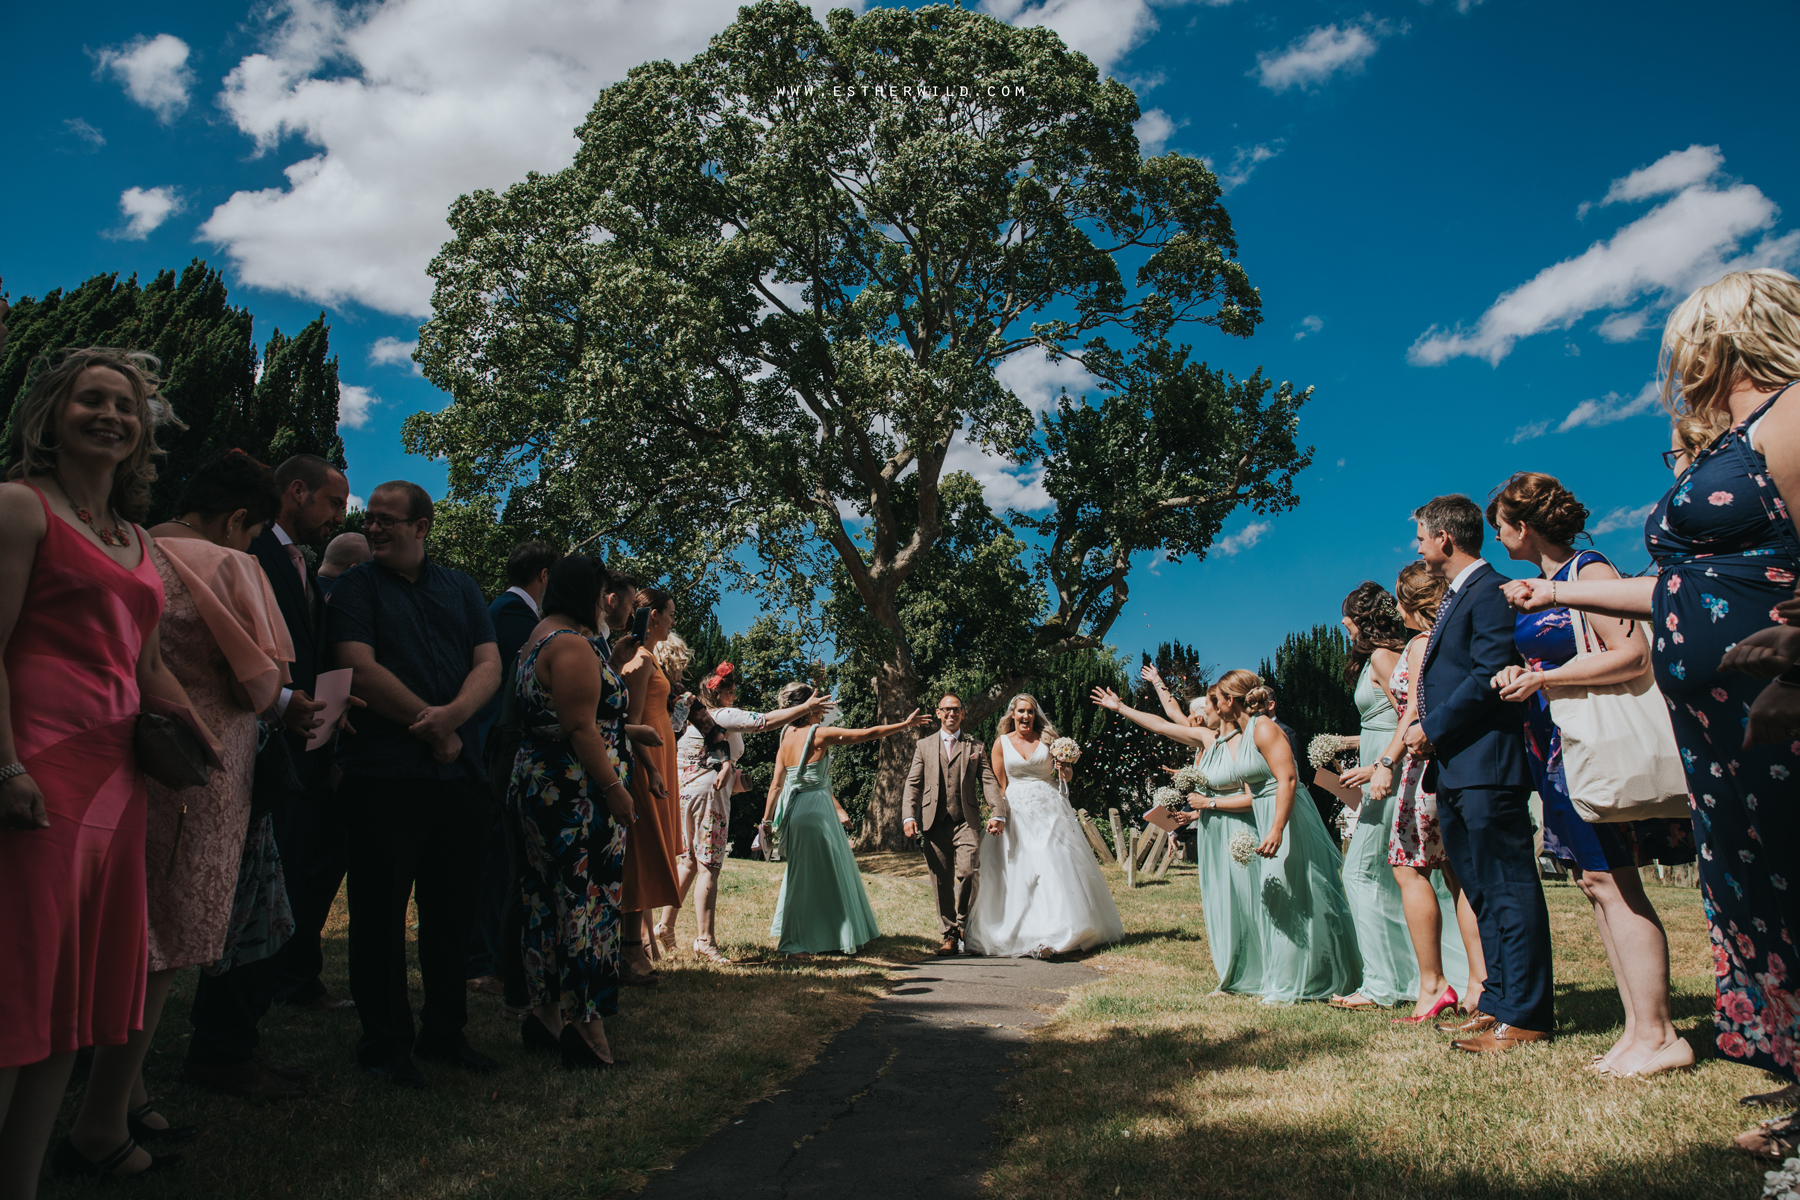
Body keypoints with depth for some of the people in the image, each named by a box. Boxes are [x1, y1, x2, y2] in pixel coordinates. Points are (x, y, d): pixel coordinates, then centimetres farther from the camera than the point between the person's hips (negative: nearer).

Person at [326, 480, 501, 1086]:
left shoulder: (460, 588, 15)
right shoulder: (356, 586, 4)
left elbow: (489, 665, 6)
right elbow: (360, 670, -9)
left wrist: (452, 712, -14)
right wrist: (434, 731, -10)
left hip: (459, 772, 4)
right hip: (383, 774, -4)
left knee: (452, 907, 10)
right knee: (380, 909, 2)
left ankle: (445, 1031, 24)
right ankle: (385, 1042, 16)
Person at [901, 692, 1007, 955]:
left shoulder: (976, 746, 14)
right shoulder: (924, 745, 15)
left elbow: (989, 781, 5)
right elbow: (913, 784, 9)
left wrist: (998, 813, -11)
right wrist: (908, 816, -7)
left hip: (966, 821, -1)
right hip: (935, 823, 1)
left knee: (969, 872, -16)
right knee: (941, 882, 3)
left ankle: (964, 924, 7)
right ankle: (949, 935, 16)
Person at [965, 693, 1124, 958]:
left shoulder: (1048, 738, 7)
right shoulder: (1001, 743, 5)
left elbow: (1068, 776, 12)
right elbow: (999, 785, 6)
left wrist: (1064, 769, -11)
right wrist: (998, 816, -5)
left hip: (1050, 810, 0)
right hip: (1017, 813, 0)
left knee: (1057, 867, -8)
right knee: (1017, 873, -3)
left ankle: (1057, 932, -7)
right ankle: (1025, 934, 6)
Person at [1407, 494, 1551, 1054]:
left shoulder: (1489, 590, -11)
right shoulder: (1456, 597, 21)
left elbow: (1491, 674, -20)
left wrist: (1432, 727, -16)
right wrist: (1429, 734, 10)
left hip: (1485, 765, -11)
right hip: (1455, 769, 11)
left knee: (1508, 889, -5)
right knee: (1483, 892, 14)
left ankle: (1525, 1016, 0)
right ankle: (1498, 1002, 22)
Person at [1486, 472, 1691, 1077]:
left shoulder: (1588, 570, -10)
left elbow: (1633, 655, -21)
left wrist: (1541, 679, -18)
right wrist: (1518, 676, 2)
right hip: (1557, 752, 9)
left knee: (1612, 882, -9)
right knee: (1595, 883, 7)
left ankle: (1658, 1036, -3)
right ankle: (1638, 1027, 11)